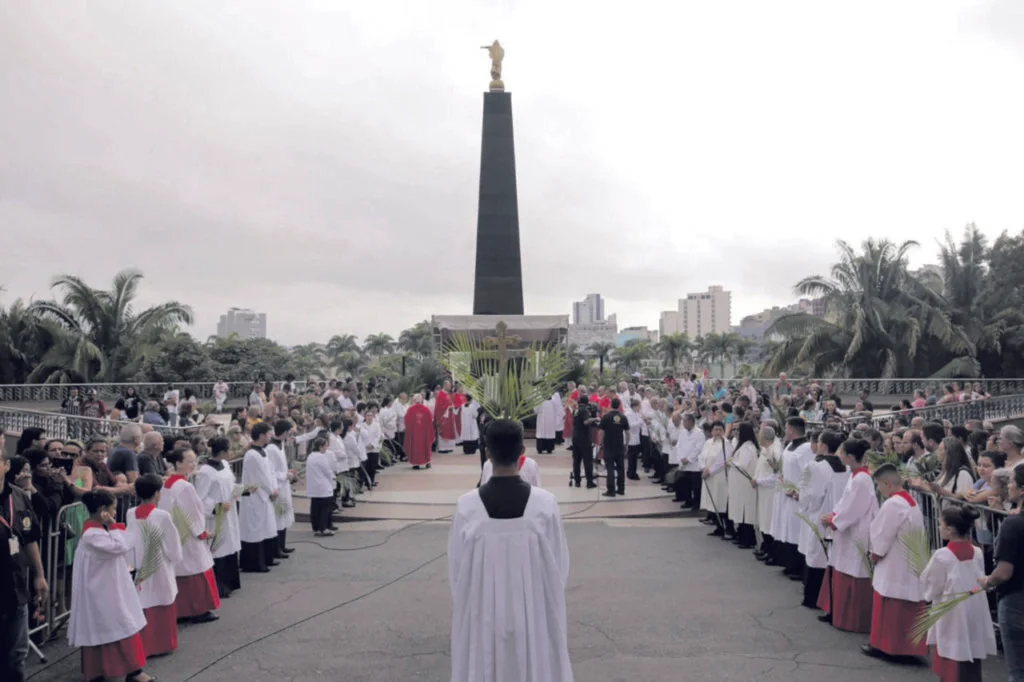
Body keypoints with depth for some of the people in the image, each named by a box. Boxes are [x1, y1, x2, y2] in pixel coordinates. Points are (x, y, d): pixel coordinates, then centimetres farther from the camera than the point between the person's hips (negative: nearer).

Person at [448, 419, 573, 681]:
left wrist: (464, 607, 13)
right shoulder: (545, 503, -16)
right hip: (535, 612, 0)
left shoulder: (467, 506, -16)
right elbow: (559, 564, -6)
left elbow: (456, 567, -4)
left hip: (482, 614, 0)